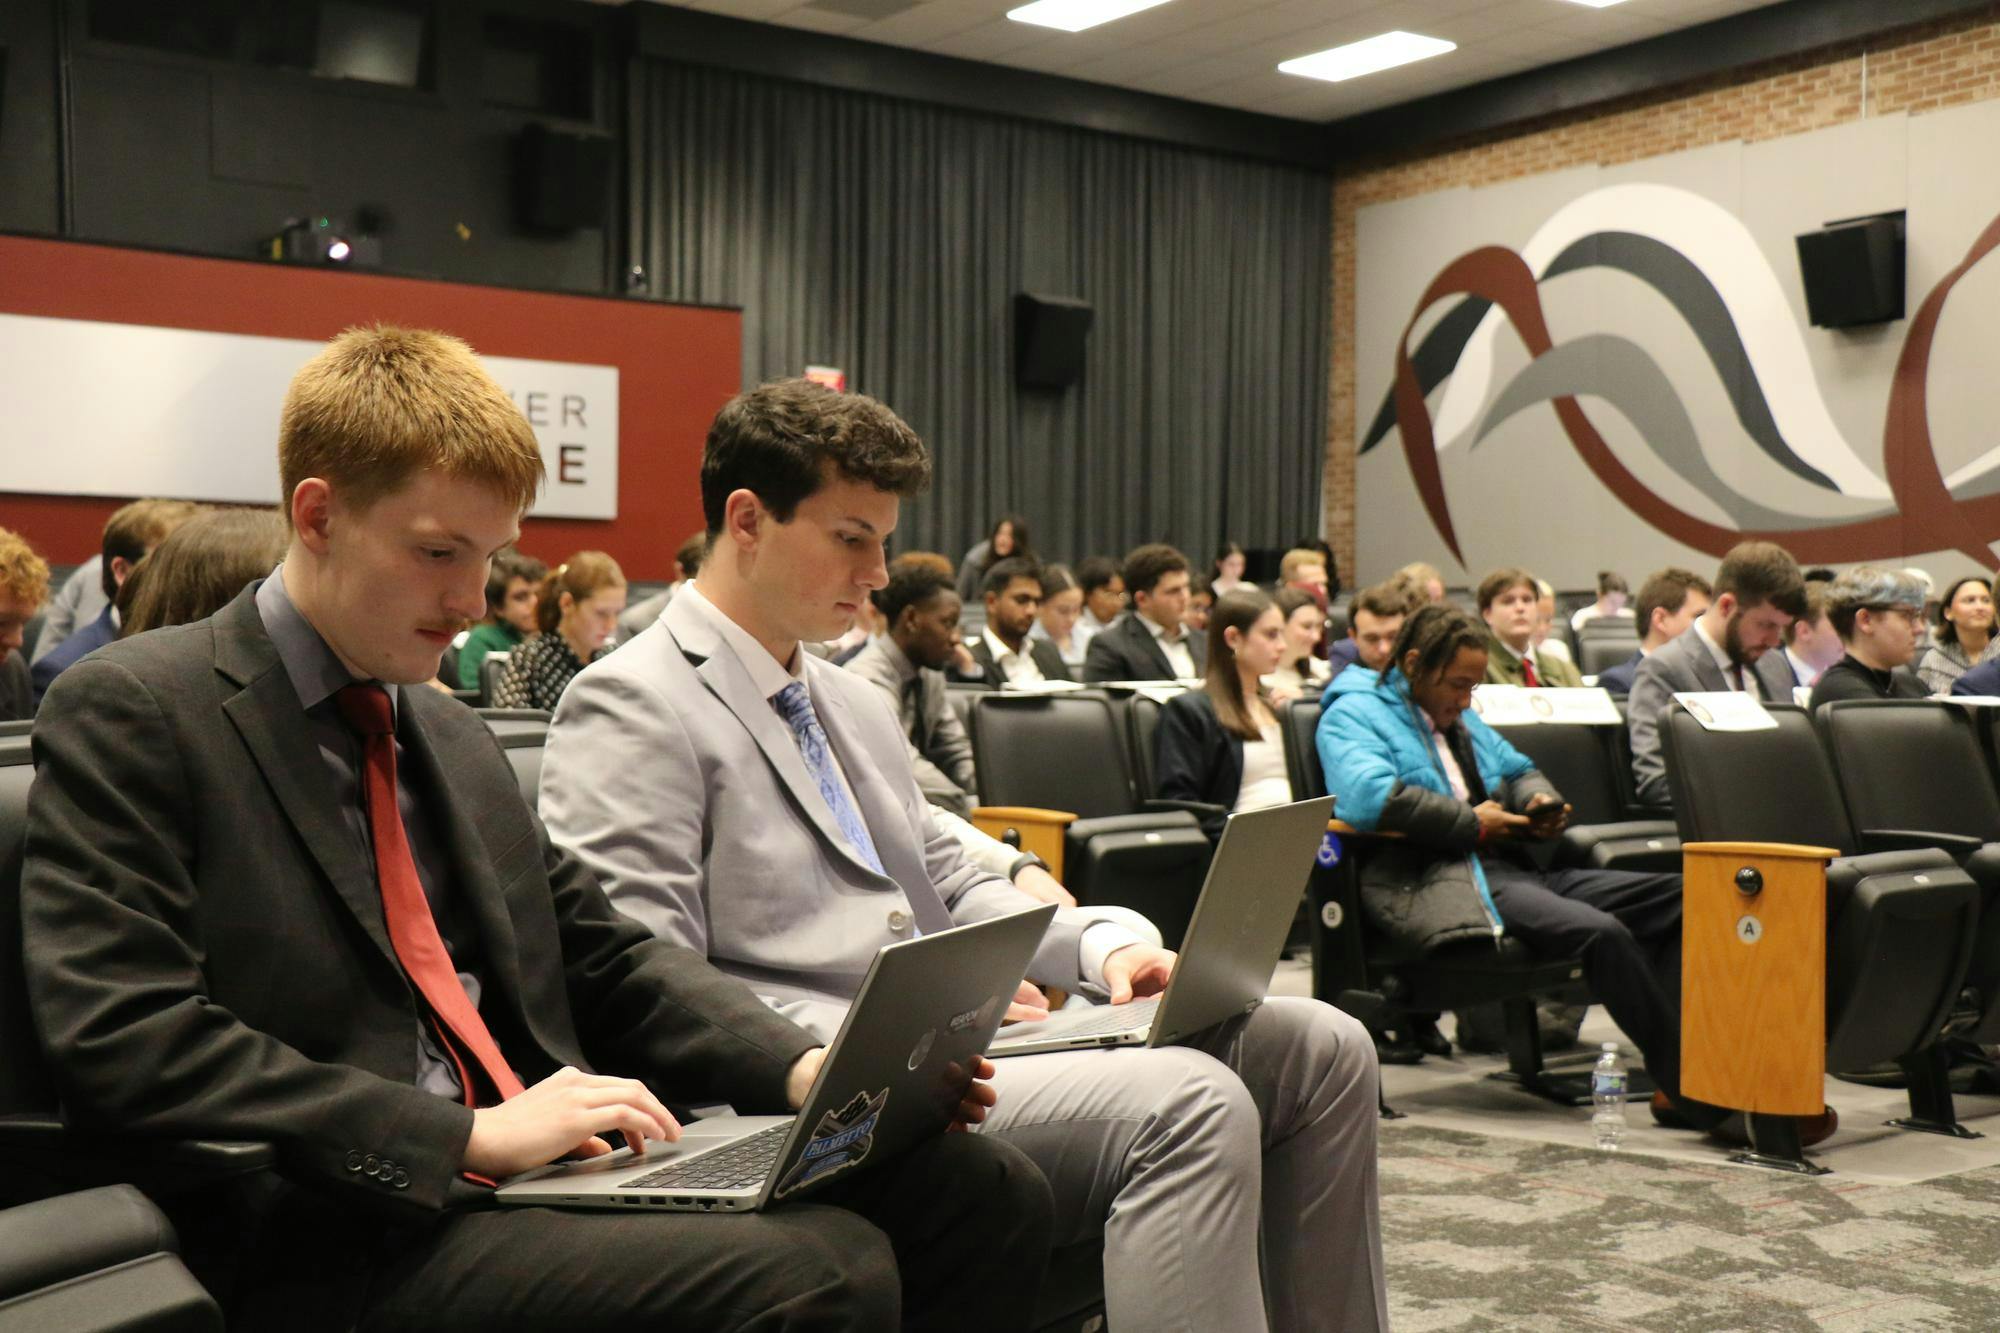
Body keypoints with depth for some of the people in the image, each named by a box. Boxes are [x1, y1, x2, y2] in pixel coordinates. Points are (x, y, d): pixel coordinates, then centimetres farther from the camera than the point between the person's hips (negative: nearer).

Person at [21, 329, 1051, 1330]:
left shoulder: (457, 739, 22)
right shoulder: (127, 714, -2)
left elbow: (608, 958, 20)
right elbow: (125, 1044, -14)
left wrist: (804, 1067, 2)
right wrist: (469, 1134, -18)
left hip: (550, 1169, 8)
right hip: (349, 1241, -7)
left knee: (982, 1184, -11)